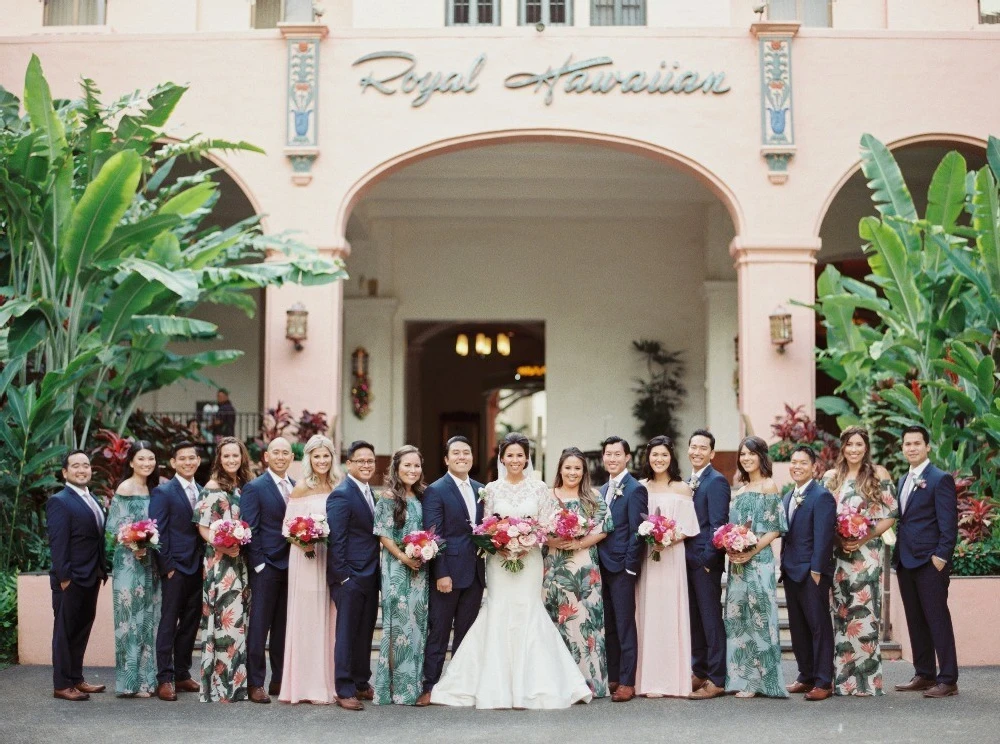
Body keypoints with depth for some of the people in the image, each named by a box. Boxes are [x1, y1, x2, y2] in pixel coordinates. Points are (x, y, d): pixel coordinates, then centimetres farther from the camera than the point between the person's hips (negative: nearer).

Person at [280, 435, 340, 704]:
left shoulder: (338, 488, 8)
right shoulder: (301, 488, -4)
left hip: (332, 558, 5)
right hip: (307, 558, -4)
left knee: (329, 619, 8)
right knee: (308, 618, -1)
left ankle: (329, 681, 16)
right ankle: (308, 685, 5)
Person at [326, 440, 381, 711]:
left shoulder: (369, 493, 14)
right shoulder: (341, 495, -13)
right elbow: (336, 540, -16)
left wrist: (377, 574, 13)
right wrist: (343, 576, -18)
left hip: (370, 576, 8)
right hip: (350, 576, -8)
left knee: (365, 633, 15)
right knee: (347, 634, -2)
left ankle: (361, 683, 25)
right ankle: (345, 691, 4)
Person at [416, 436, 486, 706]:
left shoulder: (481, 491, 13)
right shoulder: (435, 491, -6)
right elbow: (433, 536, -11)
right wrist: (441, 574, -16)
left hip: (475, 572, 6)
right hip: (448, 571, -6)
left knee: (467, 631, 11)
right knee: (439, 631, 0)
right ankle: (430, 686, 6)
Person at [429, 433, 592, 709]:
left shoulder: (539, 488, 3)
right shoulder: (491, 489, 5)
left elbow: (547, 526, 3)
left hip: (530, 559, 0)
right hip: (499, 559, 1)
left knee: (528, 613, -4)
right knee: (499, 615, -3)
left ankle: (531, 684, 4)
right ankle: (498, 686, 3)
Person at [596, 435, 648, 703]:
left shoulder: (635, 490, -9)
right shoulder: (603, 490, 16)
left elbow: (637, 531, -13)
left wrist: (630, 567, -16)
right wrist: (597, 562, 9)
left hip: (622, 568, -8)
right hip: (603, 567, 8)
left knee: (625, 626, -2)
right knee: (608, 626, 12)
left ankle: (627, 683, 2)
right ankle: (612, 677, 19)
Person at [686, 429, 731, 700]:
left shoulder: (716, 481, -10)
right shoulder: (688, 482, 17)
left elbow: (718, 525, -16)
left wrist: (707, 559, -18)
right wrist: (683, 556, 9)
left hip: (706, 561, -8)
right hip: (688, 560, 8)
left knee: (711, 619, -4)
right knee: (694, 619, 13)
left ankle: (717, 680, 1)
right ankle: (699, 672, 21)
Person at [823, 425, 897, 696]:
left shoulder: (878, 474, 2)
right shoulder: (831, 477, 12)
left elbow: (890, 514, -1)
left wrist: (865, 537, -12)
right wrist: (839, 539, -6)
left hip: (867, 553, -3)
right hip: (838, 553, 3)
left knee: (865, 611, -6)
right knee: (841, 613, 3)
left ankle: (867, 679, 0)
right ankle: (842, 677, 8)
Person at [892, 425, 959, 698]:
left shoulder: (940, 479, -7)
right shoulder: (903, 481, 17)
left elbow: (949, 523, -11)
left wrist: (941, 556, -17)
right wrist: (897, 555, 12)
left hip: (930, 563, -8)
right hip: (905, 562, 8)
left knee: (938, 620, -5)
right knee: (915, 622, 11)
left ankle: (948, 680, -1)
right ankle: (924, 675, 18)